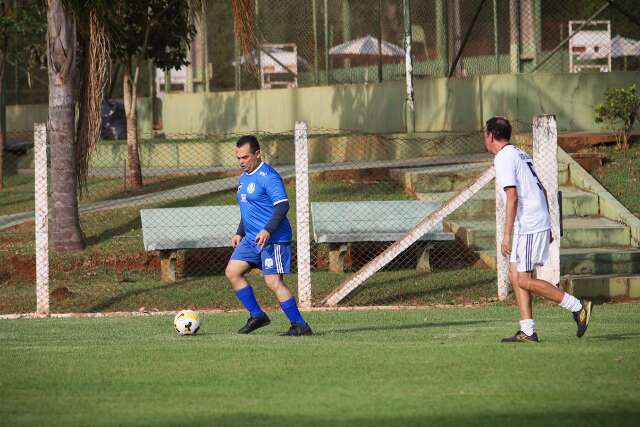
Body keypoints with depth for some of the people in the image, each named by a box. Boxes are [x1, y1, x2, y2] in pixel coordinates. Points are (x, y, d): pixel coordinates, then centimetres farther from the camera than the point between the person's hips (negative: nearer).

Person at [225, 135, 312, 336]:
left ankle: (300, 326, -5)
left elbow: (283, 205, -21)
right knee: (232, 272, 4)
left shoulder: (268, 176, -14)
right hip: (251, 238, 9)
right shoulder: (244, 178, 16)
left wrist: (267, 230, -29)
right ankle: (257, 315, 12)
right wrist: (240, 233, 21)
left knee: (273, 282, -12)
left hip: (273, 239, -9)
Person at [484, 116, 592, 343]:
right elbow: (542, 190, 21)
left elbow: (512, 197, -20)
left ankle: (578, 307, -8)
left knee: (524, 280, -8)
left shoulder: (503, 158, -11)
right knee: (515, 276, 9)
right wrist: (547, 228, 24)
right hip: (540, 223, 10)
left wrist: (507, 235, -21)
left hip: (527, 227, -10)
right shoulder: (520, 154, 18)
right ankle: (527, 331, 5)